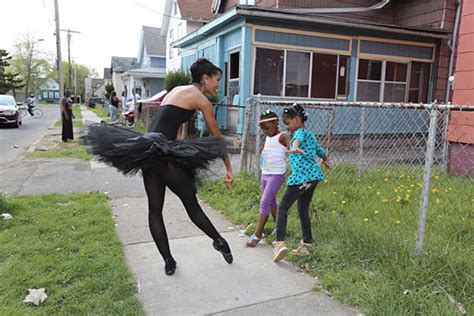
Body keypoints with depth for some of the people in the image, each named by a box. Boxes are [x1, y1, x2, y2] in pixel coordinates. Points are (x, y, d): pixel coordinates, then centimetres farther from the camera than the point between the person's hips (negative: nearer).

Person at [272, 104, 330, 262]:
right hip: (314, 175, 9)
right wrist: (325, 161, 57)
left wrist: (295, 148, -53)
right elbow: (320, 150, 37)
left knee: (282, 207, -4)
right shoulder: (311, 134, 20)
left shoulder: (300, 132, -5)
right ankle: (306, 243, 24)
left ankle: (279, 243, -14)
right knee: (303, 209, 19)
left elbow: (298, 139, -31)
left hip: (301, 177, -9)